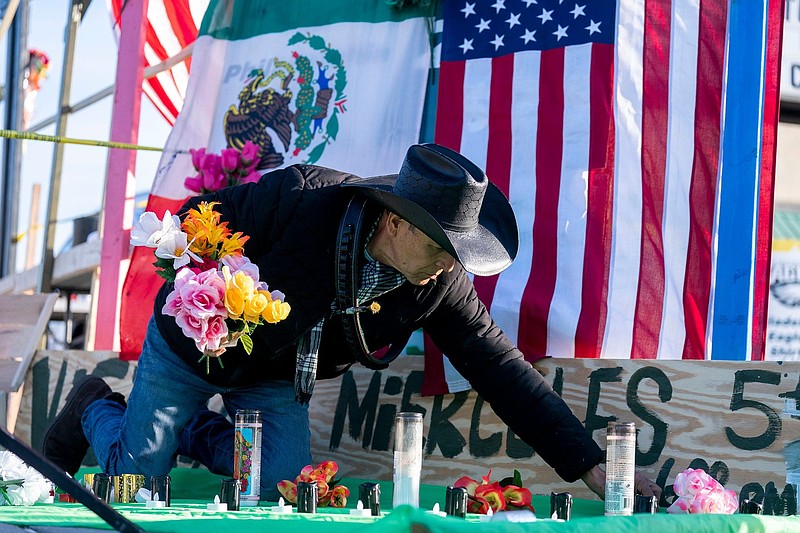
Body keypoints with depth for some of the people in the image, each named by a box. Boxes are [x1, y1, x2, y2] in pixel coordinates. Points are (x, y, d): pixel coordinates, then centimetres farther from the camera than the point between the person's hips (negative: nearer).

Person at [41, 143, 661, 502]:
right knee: (137, 477, 0)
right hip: (193, 346, -4)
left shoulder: (440, 282, -23)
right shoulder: (298, 199, -35)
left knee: (283, 482, -11)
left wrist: (589, 464, -25)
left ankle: (197, 432, 17)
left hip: (276, 378, 4)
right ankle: (95, 408, 32)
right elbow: (192, 222, -19)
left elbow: (501, 367, -22)